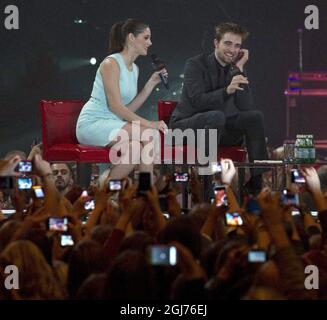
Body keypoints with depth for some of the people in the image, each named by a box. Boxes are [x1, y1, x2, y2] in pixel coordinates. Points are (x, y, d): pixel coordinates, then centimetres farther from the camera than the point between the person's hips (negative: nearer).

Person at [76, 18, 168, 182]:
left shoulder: (134, 68, 15)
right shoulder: (111, 63, -12)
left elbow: (129, 108, 12)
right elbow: (115, 106, -19)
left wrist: (151, 83, 6)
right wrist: (148, 123, -21)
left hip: (111, 124, 7)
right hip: (93, 124, -7)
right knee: (149, 134, -24)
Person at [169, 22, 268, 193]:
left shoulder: (235, 69, 6)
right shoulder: (196, 64, -9)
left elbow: (245, 107, -7)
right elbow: (198, 101, -23)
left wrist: (239, 70, -11)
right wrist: (227, 90, -38)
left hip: (217, 128, 6)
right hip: (184, 126, -6)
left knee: (255, 117, -13)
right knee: (217, 116, -35)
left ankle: (259, 177, -13)